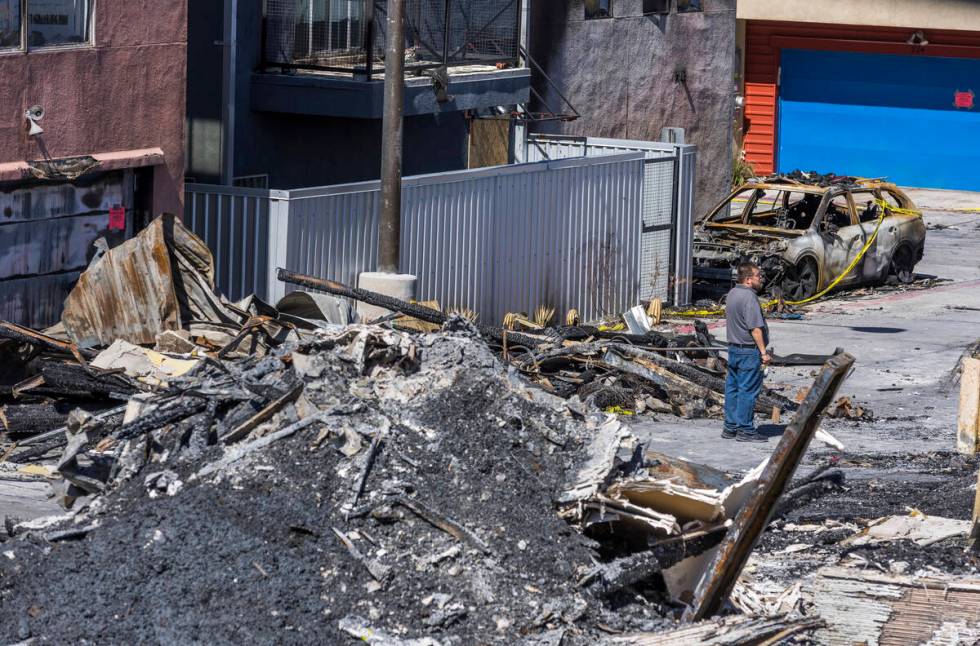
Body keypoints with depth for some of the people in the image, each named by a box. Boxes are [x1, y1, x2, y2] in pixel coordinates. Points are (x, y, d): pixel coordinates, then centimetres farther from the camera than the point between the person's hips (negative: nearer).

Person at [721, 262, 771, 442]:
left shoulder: (732, 294, 12)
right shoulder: (749, 297, -18)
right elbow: (755, 328, -21)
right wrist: (763, 352, -16)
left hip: (733, 348, 10)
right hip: (749, 350, -10)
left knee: (732, 388, 12)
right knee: (748, 390, -4)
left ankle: (730, 427, 17)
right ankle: (745, 429, -1)